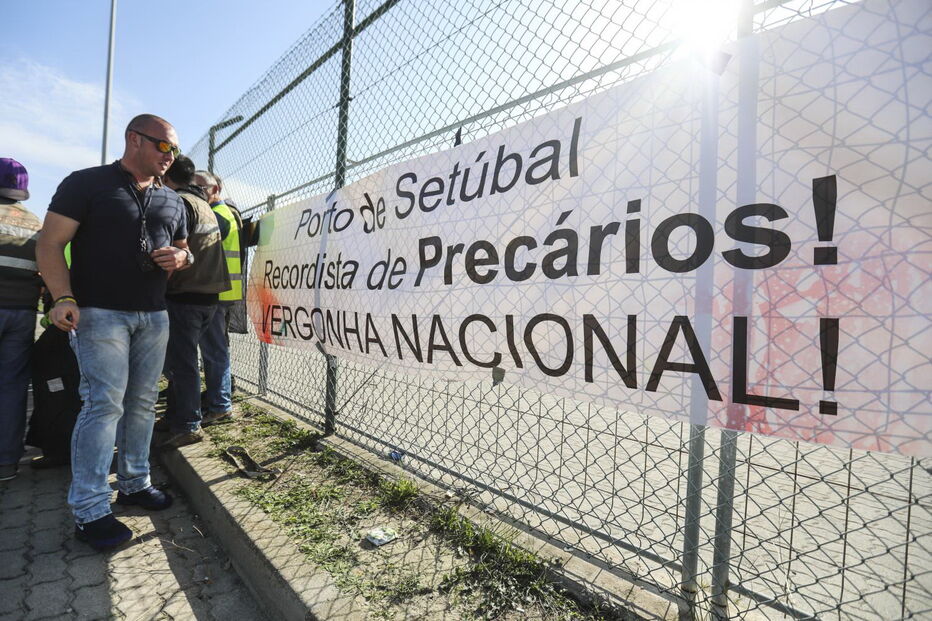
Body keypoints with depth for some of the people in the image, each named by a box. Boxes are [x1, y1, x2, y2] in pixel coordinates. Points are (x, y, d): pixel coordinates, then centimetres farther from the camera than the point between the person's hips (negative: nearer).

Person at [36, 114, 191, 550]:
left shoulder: (172, 201, 16)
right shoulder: (86, 183, -1)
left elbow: (183, 248, 24)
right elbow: (50, 244, -5)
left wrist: (180, 257, -1)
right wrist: (63, 297, -18)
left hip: (154, 316, 6)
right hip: (100, 313, -5)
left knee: (142, 402, 9)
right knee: (104, 404, -8)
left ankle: (133, 483, 22)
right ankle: (88, 510, 2)